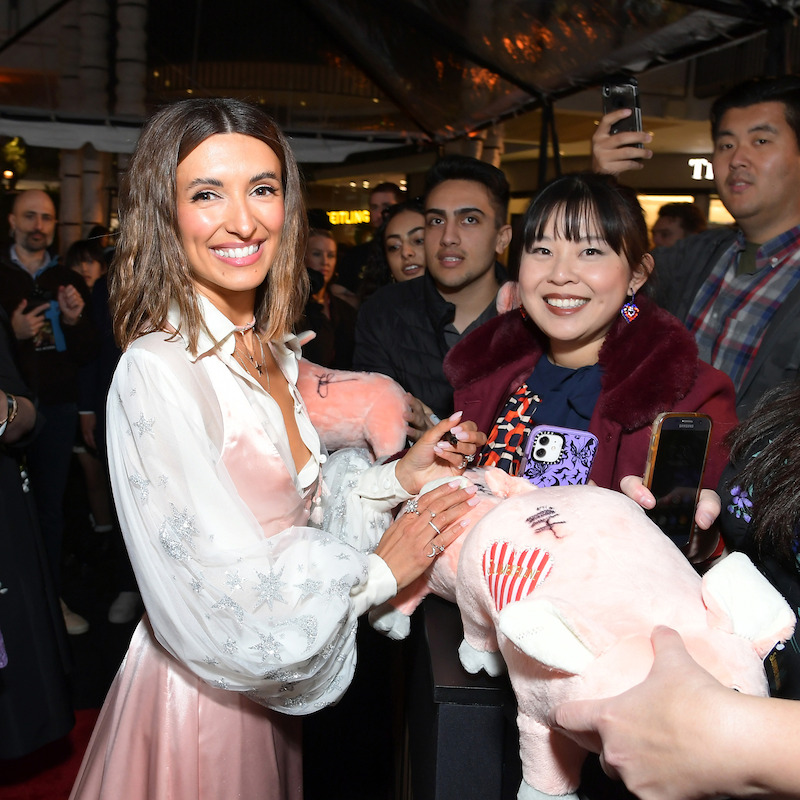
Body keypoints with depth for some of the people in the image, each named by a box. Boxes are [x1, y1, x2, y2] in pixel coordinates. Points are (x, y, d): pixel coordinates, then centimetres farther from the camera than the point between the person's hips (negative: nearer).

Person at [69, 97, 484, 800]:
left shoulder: (275, 353, 1)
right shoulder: (156, 373, -25)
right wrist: (377, 571, -16)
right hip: (198, 701, -7)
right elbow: (225, 594, -26)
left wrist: (396, 477, -6)